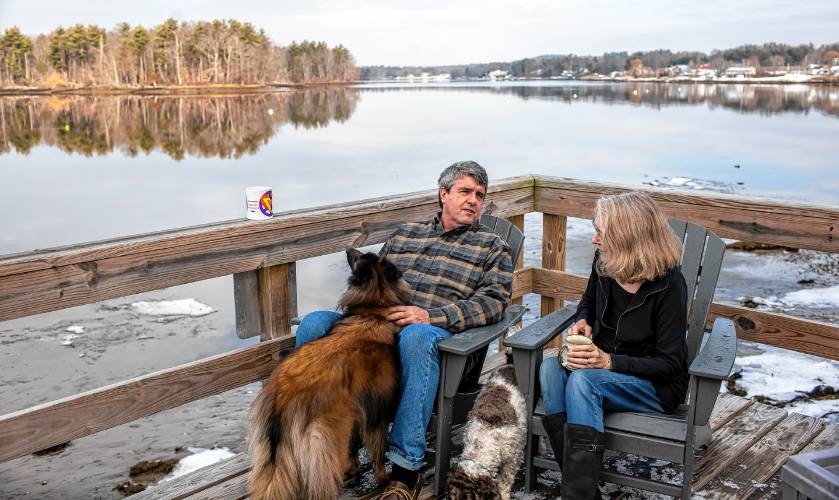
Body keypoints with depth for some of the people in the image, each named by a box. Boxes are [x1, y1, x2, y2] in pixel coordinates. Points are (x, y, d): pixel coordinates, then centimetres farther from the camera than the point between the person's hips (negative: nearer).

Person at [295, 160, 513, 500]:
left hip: (437, 334, -4)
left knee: (416, 336, -40)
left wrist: (430, 316, -15)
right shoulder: (405, 233, 25)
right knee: (314, 323, -21)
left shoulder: (491, 246, 14)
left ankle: (405, 469, -36)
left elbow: (493, 301, -1)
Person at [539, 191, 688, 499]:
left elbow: (669, 363, -17)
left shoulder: (668, 284, -19)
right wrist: (583, 322, -2)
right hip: (602, 364, 6)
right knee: (550, 368, -26)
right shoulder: (603, 264, -2)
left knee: (583, 380, -34)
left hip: (657, 384, -6)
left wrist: (609, 361, -28)